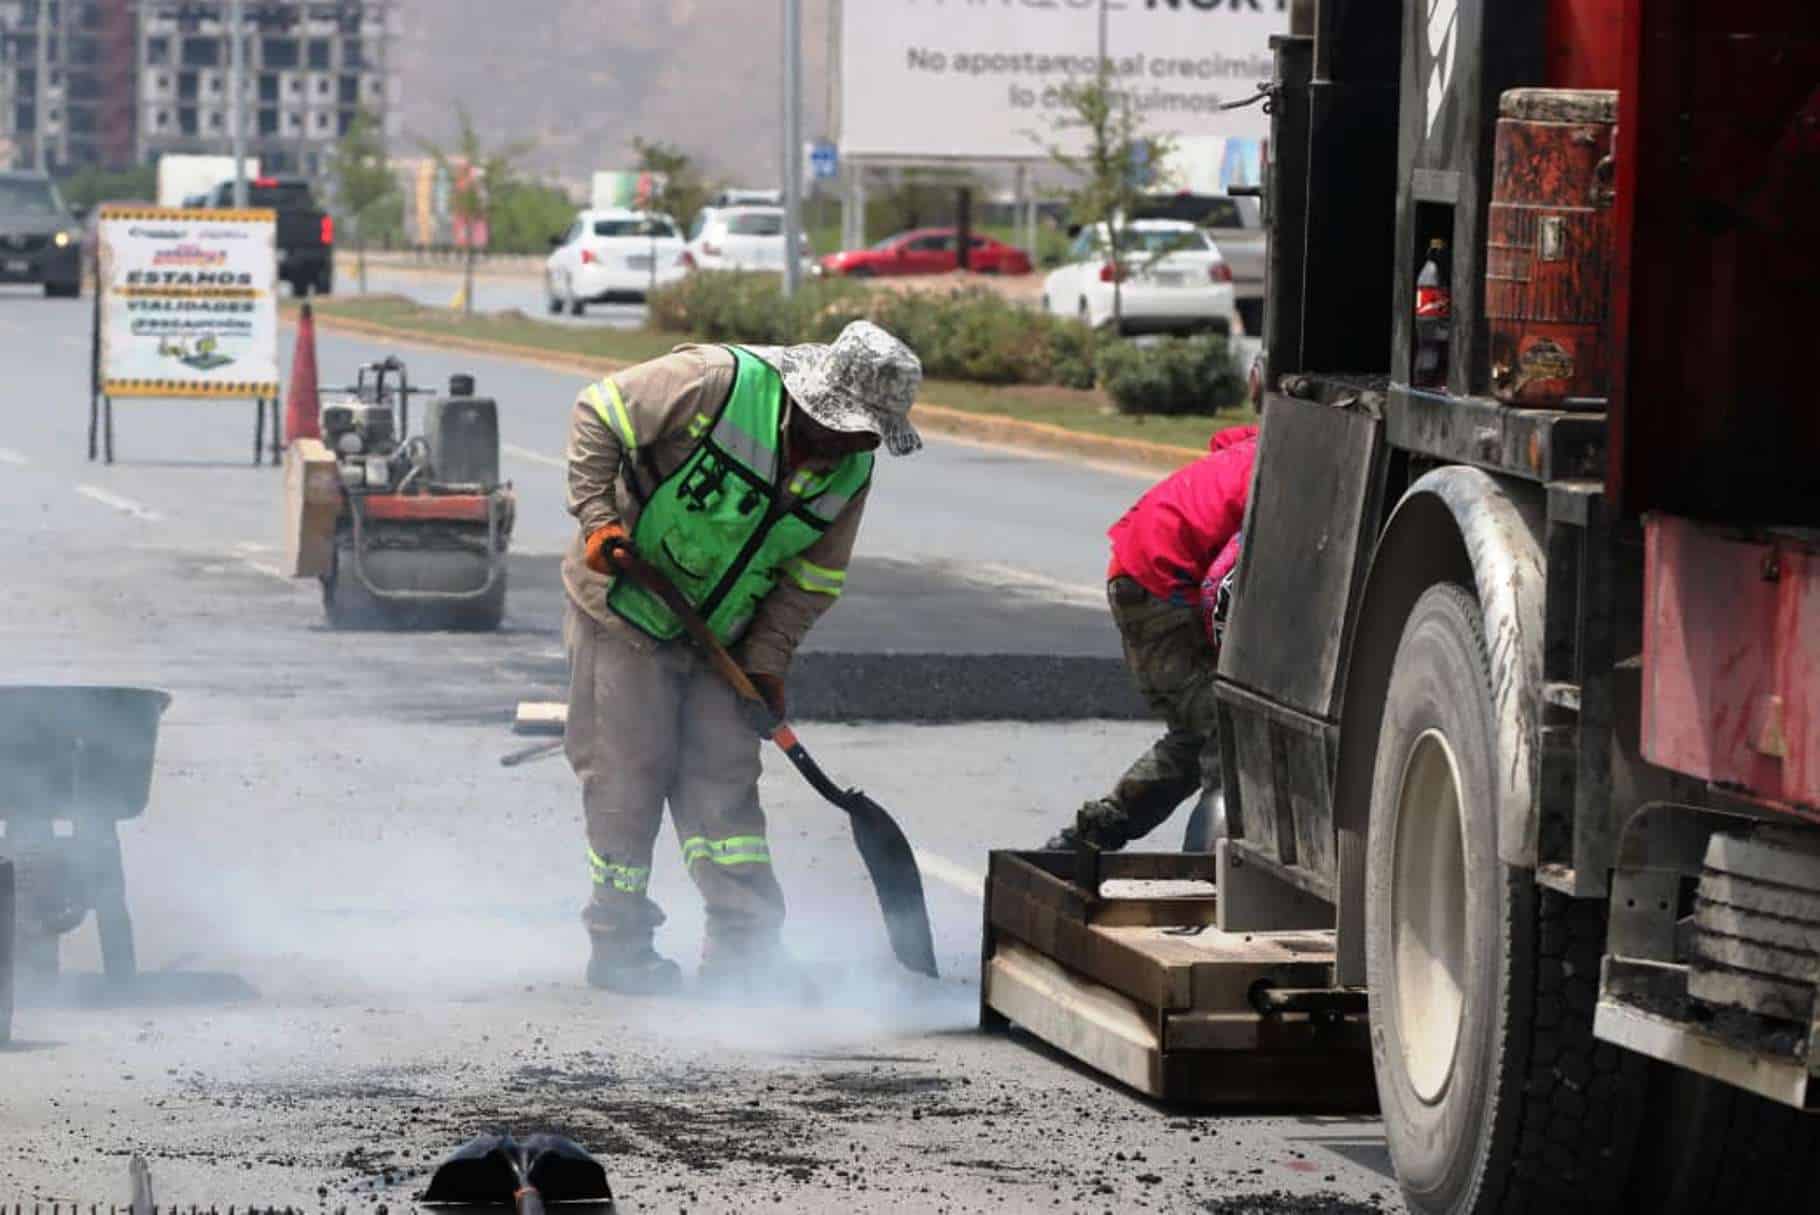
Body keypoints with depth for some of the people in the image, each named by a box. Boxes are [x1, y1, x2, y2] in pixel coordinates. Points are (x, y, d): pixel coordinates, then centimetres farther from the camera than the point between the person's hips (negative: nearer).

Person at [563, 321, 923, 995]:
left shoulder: (849, 470, -6)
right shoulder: (717, 382, -25)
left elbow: (811, 577, 3)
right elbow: (600, 414, -17)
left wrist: (766, 659, -8)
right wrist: (597, 516, -24)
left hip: (717, 634, 5)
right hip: (624, 610, -5)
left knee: (724, 775, 0)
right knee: (629, 773, -2)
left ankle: (744, 945, 2)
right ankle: (618, 944, 10)